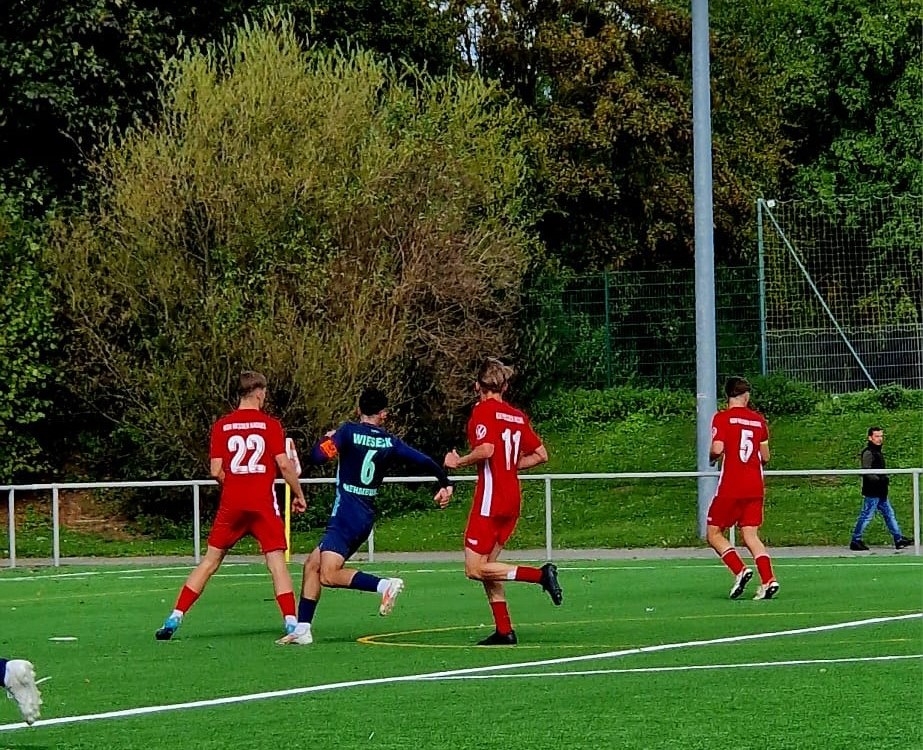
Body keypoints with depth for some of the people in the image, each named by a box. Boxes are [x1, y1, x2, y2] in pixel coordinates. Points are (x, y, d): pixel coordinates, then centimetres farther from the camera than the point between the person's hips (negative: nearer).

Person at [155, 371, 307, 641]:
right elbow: (284, 464, -7)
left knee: (210, 561, 11)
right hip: (263, 503, -2)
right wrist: (298, 495, 6)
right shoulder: (270, 425, -1)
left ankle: (175, 618, 9)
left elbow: (216, 471, 1)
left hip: (231, 504, 2)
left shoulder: (221, 426, 5)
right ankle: (291, 622, -12)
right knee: (276, 560, 0)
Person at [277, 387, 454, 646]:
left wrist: (327, 439, 7)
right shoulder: (390, 442, 6)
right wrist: (445, 484, 22)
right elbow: (423, 461, 6)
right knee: (312, 565, 14)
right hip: (366, 516, 7)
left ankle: (385, 585, -26)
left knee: (329, 575, -16)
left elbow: (317, 456, -15)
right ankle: (302, 629, 11)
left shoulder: (349, 431, -8)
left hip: (346, 514, -7)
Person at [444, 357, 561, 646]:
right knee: (487, 566, 14)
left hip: (490, 496, -8)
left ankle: (540, 574, -18)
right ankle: (504, 630, 8)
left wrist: (458, 461, -7)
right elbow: (541, 455, 14)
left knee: (475, 568, -6)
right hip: (513, 498, 8)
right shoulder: (518, 416, 12)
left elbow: (486, 450, -23)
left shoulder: (483, 410, -8)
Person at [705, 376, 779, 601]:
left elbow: (717, 449, -17)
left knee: (714, 533, 6)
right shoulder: (759, 420, 9)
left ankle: (740, 570, -13)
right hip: (755, 486, 5)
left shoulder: (722, 418, -5)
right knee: (750, 535, 5)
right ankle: (768, 580, -13)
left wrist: (711, 457, 6)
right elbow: (765, 457, 12)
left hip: (730, 487, -5)